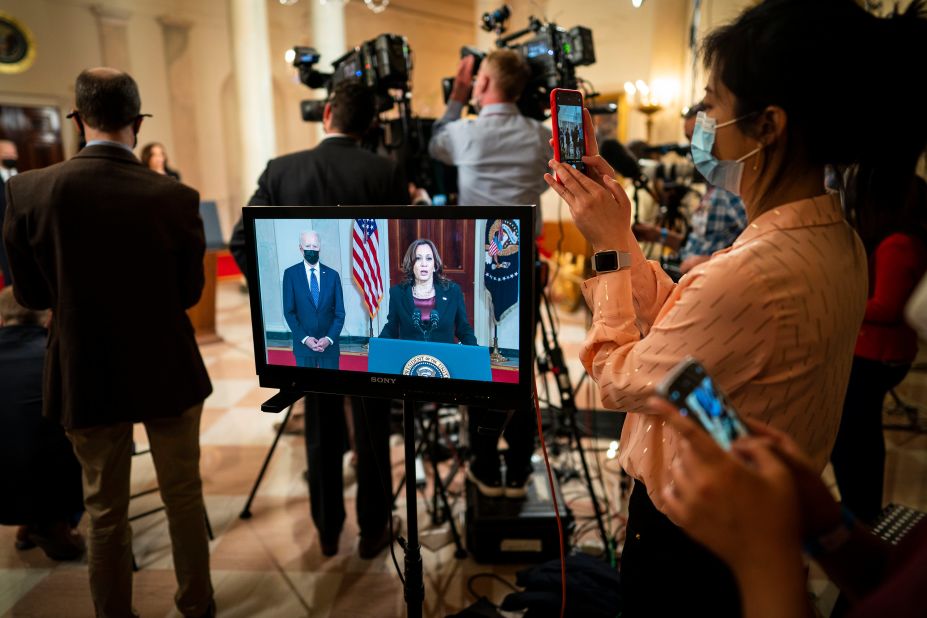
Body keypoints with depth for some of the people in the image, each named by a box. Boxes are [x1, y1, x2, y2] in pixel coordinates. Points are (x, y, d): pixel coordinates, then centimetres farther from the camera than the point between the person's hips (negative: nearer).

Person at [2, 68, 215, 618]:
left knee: (106, 509, 18)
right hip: (168, 372, 0)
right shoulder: (177, 198, -15)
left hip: (86, 377, 1)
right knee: (184, 496, 18)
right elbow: (190, 292, -4)